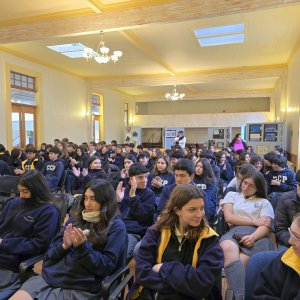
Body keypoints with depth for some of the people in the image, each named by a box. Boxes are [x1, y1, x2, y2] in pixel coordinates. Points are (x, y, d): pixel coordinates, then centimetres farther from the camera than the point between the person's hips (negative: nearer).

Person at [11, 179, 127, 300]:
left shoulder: (116, 226, -3)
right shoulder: (76, 218, 13)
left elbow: (107, 267, -7)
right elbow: (51, 253, 13)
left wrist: (82, 247, -19)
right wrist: (64, 246, -9)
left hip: (80, 288, -5)